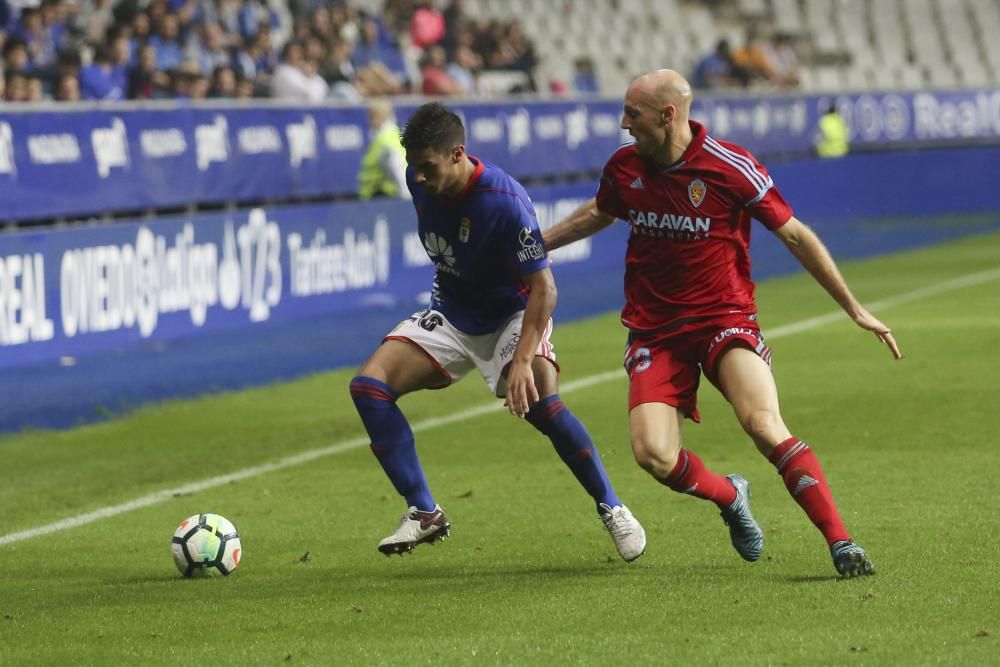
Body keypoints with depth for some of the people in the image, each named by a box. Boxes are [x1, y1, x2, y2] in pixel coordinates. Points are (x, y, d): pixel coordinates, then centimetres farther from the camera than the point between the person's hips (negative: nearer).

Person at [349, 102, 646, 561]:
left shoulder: (504, 202, -29)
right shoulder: (420, 182, -10)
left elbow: (543, 288, -26)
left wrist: (523, 360, -35)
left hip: (512, 313, -6)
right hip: (450, 313, 6)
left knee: (540, 402, -31)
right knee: (368, 385, -14)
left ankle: (612, 509, -8)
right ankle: (423, 514, -7)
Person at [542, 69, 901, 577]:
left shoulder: (730, 167, -12)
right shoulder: (624, 168, 1)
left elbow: (794, 235, -3)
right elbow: (599, 213, 26)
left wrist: (855, 310, 0)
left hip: (725, 318, -4)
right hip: (654, 330, 4)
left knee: (764, 425, -29)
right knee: (652, 454, -17)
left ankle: (840, 543, -23)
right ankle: (729, 497, 15)